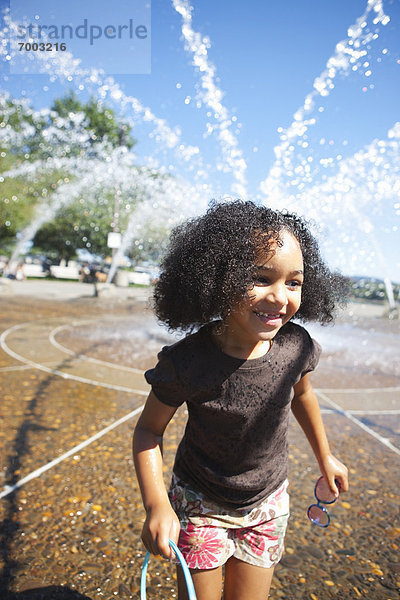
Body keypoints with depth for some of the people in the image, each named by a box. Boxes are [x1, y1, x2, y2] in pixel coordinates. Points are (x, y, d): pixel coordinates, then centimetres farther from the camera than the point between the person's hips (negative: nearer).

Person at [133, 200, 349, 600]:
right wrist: (156, 504, -25)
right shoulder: (187, 363, -31)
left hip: (267, 504, 3)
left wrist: (324, 457, 15)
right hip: (200, 505, -2)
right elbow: (149, 429, -14)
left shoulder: (296, 346, -20)